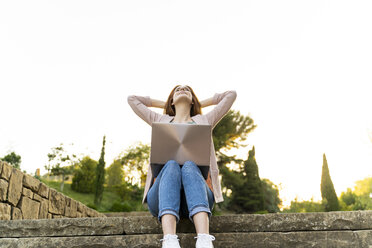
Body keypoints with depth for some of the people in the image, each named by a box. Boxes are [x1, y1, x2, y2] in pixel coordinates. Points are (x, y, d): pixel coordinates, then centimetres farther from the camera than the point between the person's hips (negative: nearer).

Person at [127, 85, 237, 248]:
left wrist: (200, 104, 40)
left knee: (189, 165, -34)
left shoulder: (203, 121, 30)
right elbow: (132, 99, 36)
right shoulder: (161, 121, 30)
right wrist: (164, 105, 40)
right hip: (161, 195, 0)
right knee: (171, 165, -33)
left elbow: (231, 94, 33)